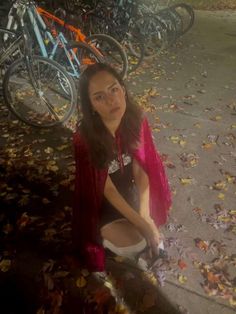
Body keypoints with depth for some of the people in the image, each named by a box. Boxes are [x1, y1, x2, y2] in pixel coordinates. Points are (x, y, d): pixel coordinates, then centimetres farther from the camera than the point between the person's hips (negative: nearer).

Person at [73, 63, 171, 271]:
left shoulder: (135, 119, -18)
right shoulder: (85, 138, -32)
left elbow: (140, 170, -13)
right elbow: (106, 189, -24)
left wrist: (145, 216, -21)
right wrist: (142, 224, -22)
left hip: (128, 191, 5)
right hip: (100, 202, -4)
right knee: (135, 244, -18)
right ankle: (101, 235, 12)